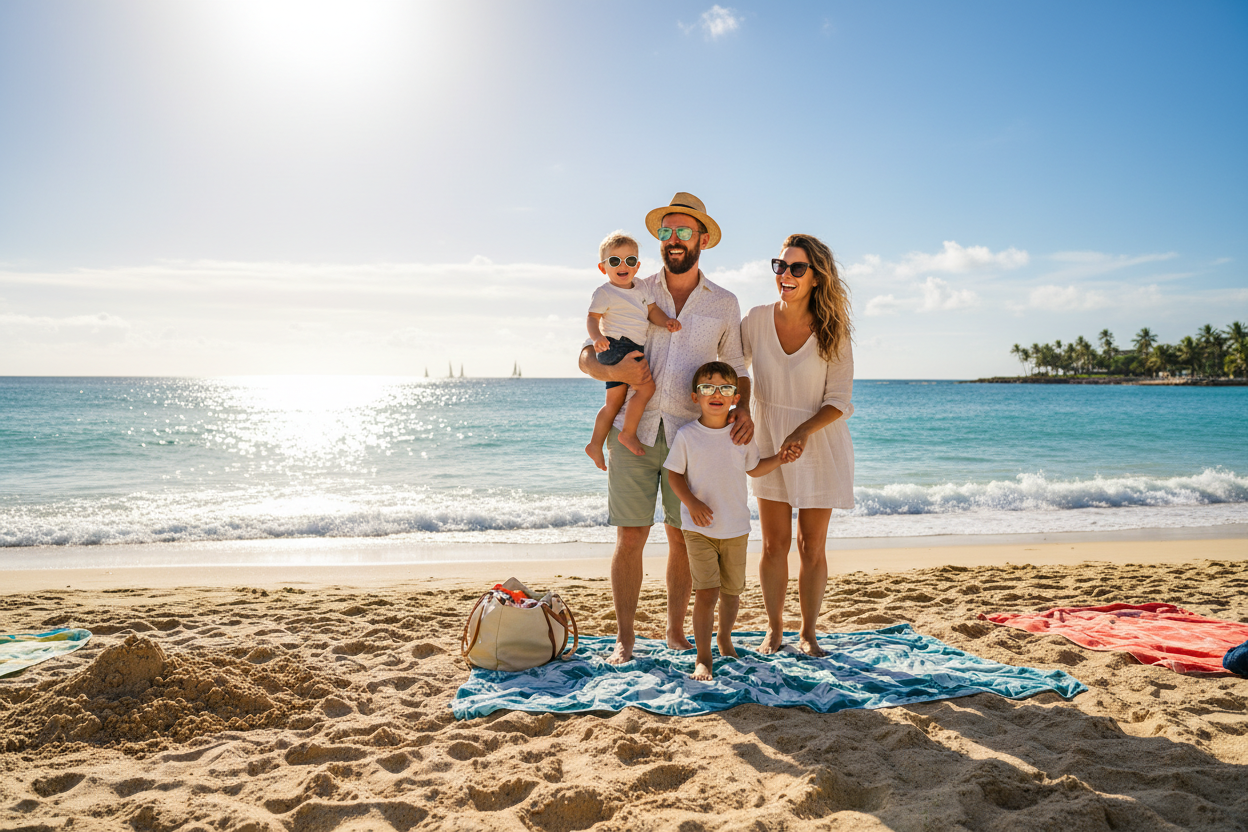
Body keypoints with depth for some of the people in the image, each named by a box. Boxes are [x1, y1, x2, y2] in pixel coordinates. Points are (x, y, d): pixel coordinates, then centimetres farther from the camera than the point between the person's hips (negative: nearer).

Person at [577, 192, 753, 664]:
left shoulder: (724, 304, 10)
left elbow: (736, 370, 13)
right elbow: (587, 356, 7)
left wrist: (742, 409, -8)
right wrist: (612, 371, -15)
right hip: (633, 430, 0)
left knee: (682, 537, 6)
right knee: (630, 536, -1)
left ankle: (675, 630, 23)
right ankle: (624, 638, 11)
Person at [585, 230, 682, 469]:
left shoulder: (642, 289, 15)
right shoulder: (604, 292, -7)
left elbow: (652, 310, 14)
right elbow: (592, 317, -11)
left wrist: (666, 321, -7)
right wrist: (597, 337, -31)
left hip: (633, 349, 8)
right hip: (617, 346, -8)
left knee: (615, 401, 12)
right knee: (646, 387, -18)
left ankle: (595, 445, 20)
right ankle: (629, 433, -6)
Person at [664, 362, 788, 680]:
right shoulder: (686, 435, -6)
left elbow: (753, 469, 16)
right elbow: (675, 474, 0)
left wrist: (780, 457, 3)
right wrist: (691, 502, -15)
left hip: (736, 528, 3)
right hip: (699, 528, -3)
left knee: (732, 591, 14)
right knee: (706, 593, -11)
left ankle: (725, 637, 40)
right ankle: (703, 659, 1)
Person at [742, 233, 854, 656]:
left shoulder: (832, 333, -11)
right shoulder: (757, 320, -7)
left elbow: (839, 401, -10)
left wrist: (804, 431, -27)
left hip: (818, 445, -1)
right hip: (768, 444, 1)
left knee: (812, 547, 6)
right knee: (774, 544, 7)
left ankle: (808, 633, 22)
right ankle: (774, 628, 24)